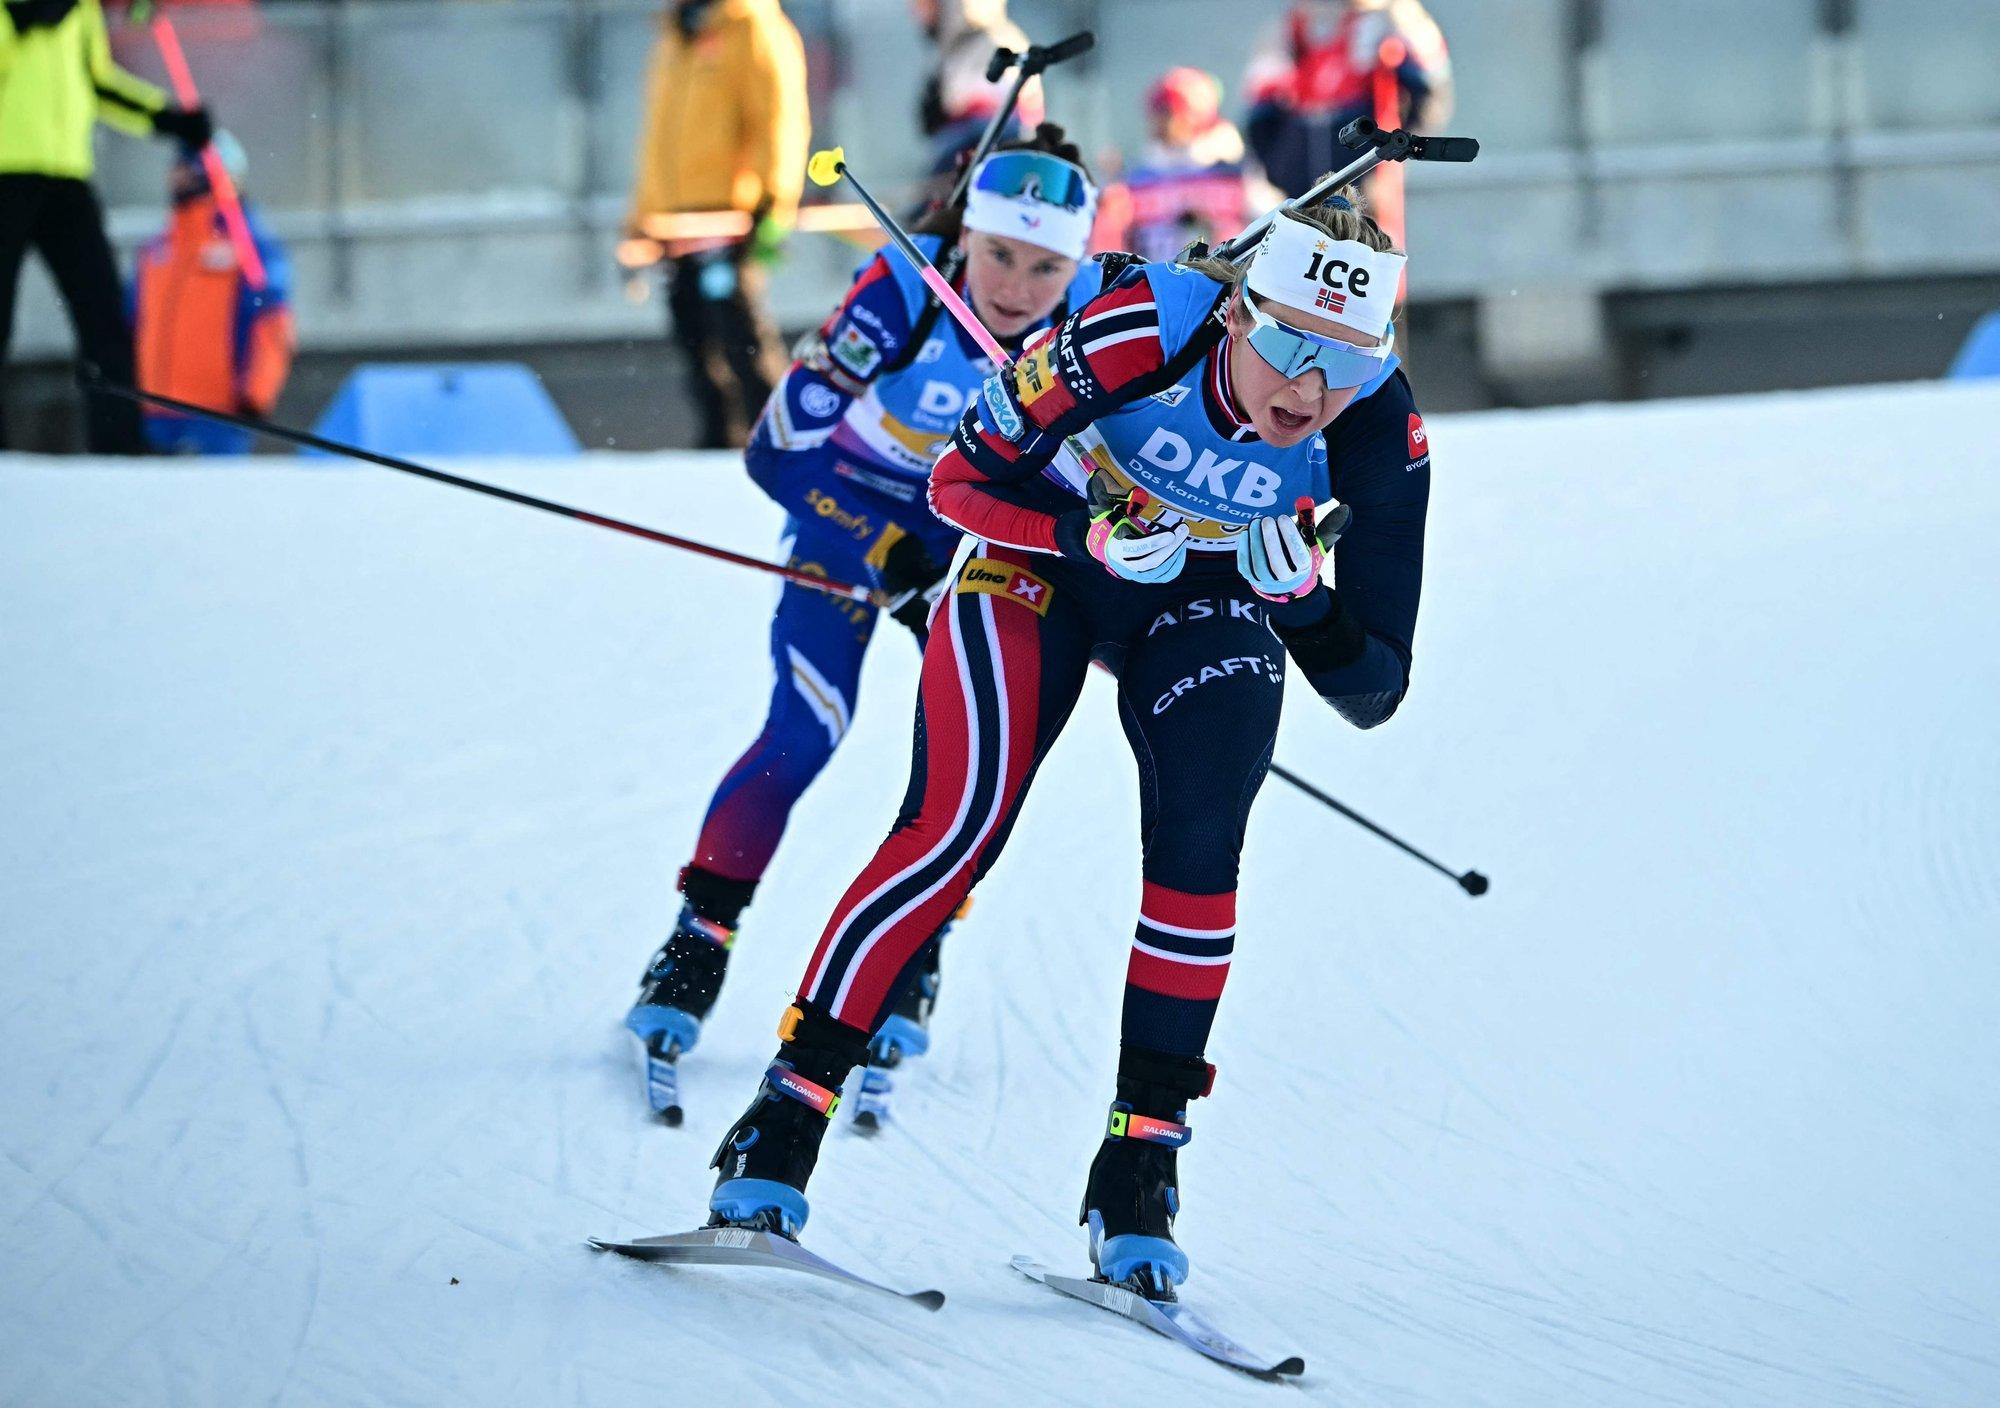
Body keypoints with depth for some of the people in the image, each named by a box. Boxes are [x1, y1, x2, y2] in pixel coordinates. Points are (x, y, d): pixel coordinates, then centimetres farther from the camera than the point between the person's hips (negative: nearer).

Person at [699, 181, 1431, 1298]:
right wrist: (1090, 534, -33)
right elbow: (962, 479, -19)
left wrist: (1298, 598, -37)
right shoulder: (1135, 332, -33)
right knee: (960, 827, -18)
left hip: (1211, 598, 2)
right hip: (1047, 551, -2)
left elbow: (1373, 689, -19)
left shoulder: (1381, 432, -25)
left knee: (1198, 848, -20)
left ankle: (1142, 1164, -9)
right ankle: (784, 1124, -14)